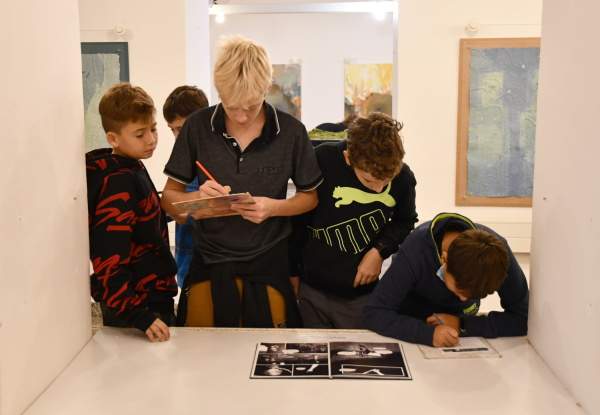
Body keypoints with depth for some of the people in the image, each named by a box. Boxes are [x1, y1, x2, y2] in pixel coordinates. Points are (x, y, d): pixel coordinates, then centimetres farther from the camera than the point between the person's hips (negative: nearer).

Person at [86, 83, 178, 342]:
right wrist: (140, 317, -28)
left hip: (153, 299, 9)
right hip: (142, 308, -9)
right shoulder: (119, 182, -22)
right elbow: (109, 261, -26)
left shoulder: (131, 170, 6)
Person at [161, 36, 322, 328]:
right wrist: (197, 197, -19)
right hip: (210, 263, 1)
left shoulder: (290, 131, -6)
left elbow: (310, 196, 6)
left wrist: (274, 207, -14)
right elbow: (169, 198, 3)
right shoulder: (197, 127, -4)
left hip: (269, 264, 0)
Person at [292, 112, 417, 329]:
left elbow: (405, 221, 9)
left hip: (362, 296, 2)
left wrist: (379, 251, -8)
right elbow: (298, 220, -7)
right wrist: (292, 273, 1)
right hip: (313, 291, -1)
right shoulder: (322, 160, -20)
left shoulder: (403, 177, -12)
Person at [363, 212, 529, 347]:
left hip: (460, 318, 2)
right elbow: (375, 312, -37)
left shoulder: (496, 250, -32)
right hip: (412, 318, -2)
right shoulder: (417, 249, -38)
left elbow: (522, 318, -25)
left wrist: (462, 325, -33)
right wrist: (428, 333, -50)